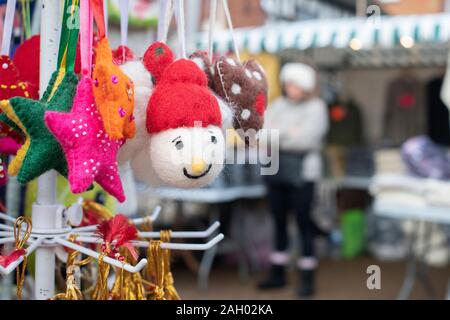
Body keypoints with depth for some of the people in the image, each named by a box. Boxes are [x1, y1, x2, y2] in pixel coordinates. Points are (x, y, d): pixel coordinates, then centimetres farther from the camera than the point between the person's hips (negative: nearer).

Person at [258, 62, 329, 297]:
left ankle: (307, 278, 7)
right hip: (276, 168, 5)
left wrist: (276, 134, -9)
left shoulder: (316, 107, -4)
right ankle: (277, 273, 23)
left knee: (303, 222, -2)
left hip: (302, 171, -5)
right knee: (279, 221, 12)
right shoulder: (279, 104, 12)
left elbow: (305, 138, -16)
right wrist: (288, 133, -12)